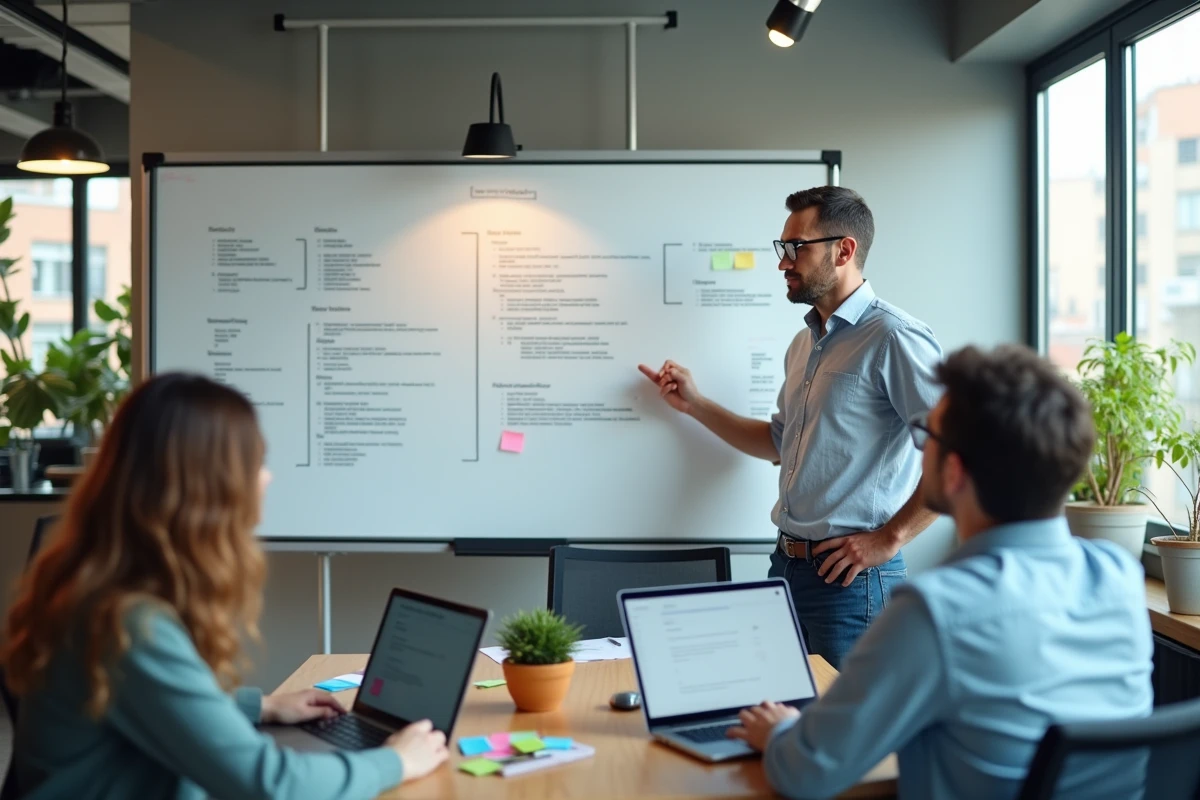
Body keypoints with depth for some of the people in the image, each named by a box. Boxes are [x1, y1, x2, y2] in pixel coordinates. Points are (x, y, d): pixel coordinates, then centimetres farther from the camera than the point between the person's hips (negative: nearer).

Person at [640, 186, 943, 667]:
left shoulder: (891, 338, -16)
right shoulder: (805, 343, 14)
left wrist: (889, 538, -18)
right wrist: (694, 405, 19)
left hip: (849, 578, -8)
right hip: (787, 565, 9)